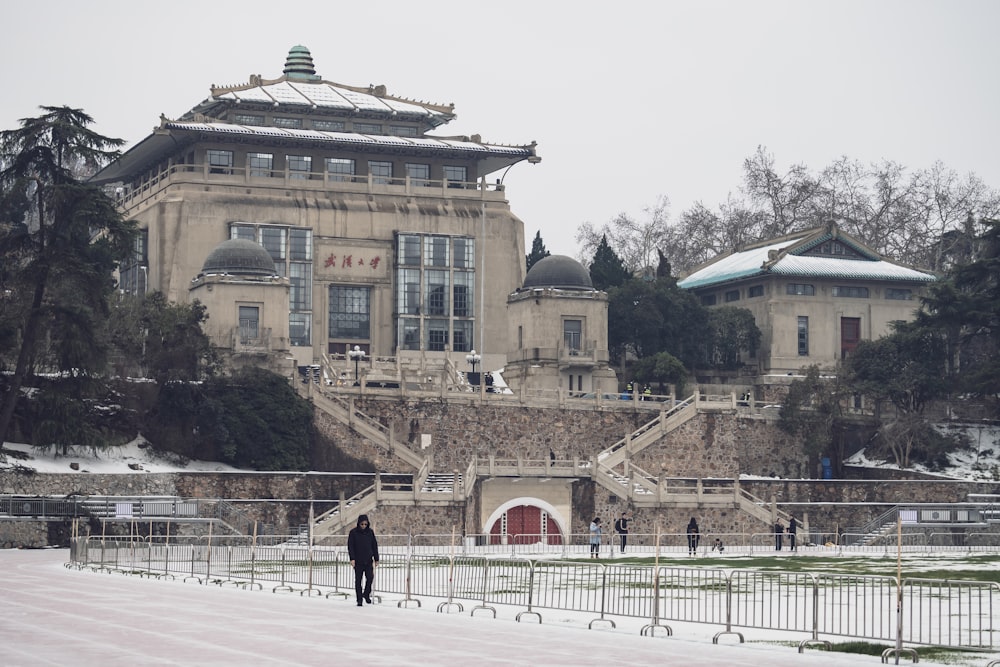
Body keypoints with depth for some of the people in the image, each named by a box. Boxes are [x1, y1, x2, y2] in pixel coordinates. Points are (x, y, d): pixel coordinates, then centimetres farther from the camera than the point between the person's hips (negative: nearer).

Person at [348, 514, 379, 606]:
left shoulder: (370, 532, 5)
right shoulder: (353, 532, -3)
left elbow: (374, 546, 11)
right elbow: (350, 546, -5)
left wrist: (376, 559, 10)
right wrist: (352, 558, -14)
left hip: (368, 560, 2)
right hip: (358, 561, -2)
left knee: (370, 577, -10)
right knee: (358, 580, 2)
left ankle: (366, 594, 14)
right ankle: (359, 600, 8)